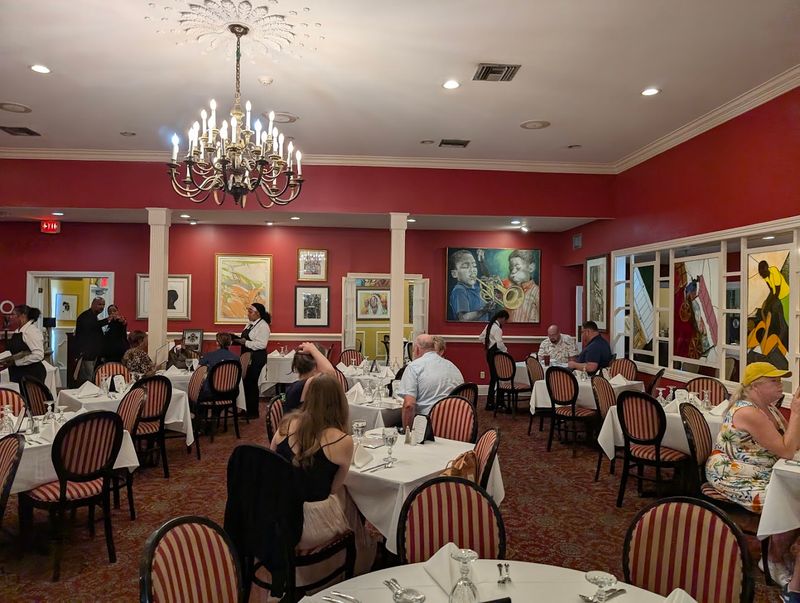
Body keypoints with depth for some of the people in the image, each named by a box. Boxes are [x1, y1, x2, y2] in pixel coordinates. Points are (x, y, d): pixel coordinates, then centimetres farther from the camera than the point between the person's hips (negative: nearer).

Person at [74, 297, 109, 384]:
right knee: (87, 380, -12)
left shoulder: (94, 317, 21)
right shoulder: (85, 316, -9)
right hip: (86, 354, -10)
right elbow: (90, 325, -32)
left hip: (93, 354, 10)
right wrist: (107, 320, -39)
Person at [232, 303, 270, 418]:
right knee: (245, 382, 14)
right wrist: (239, 340, 3)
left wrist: (245, 342, -23)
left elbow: (262, 344, -24)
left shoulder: (263, 326, -16)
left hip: (256, 358, -9)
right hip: (247, 357, 9)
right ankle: (246, 409, 27)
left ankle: (253, 412, 12)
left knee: (252, 383, -1)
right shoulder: (250, 324, 12)